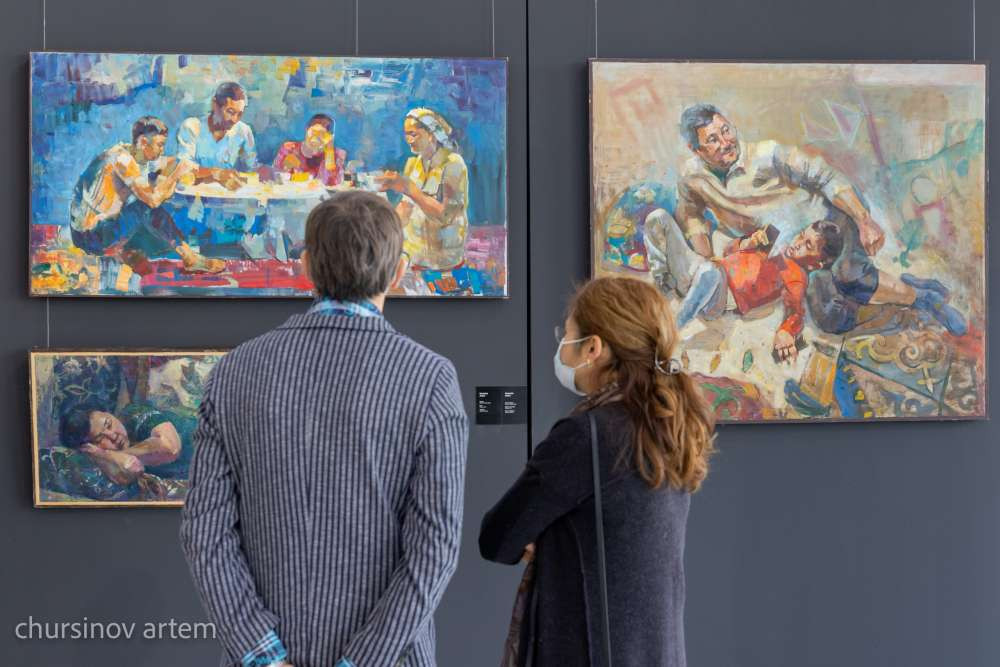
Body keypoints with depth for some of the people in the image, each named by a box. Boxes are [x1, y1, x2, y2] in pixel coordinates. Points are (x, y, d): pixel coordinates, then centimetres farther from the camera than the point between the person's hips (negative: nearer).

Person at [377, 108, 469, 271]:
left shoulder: (453, 164, -13)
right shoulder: (412, 163, 6)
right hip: (412, 248, 5)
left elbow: (445, 216, -21)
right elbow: (406, 206, 10)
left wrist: (409, 189, -27)